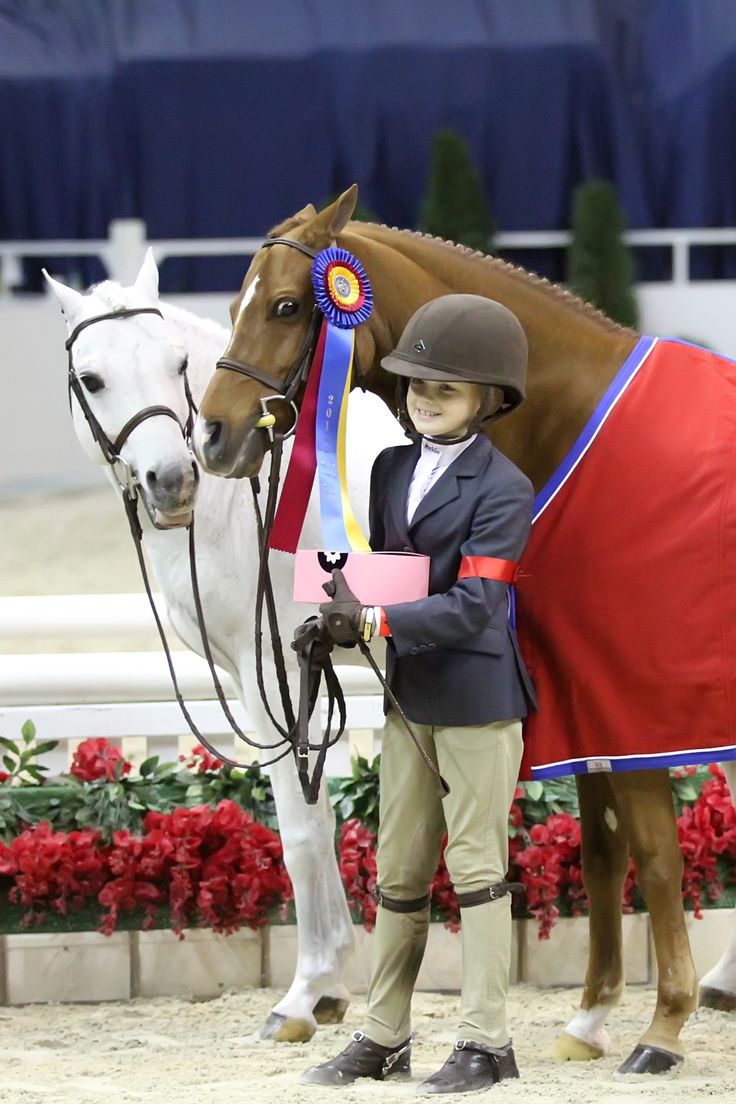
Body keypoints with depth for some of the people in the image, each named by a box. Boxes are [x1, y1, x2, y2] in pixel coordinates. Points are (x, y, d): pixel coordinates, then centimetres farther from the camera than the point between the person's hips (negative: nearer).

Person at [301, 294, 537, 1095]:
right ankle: (383, 1039, 18)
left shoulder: (502, 490, -13)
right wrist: (344, 614, -6)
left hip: (476, 694, -7)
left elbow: (473, 607, -20)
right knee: (398, 871, 11)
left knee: (476, 866, -2)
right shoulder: (392, 469, 8)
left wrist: (375, 621, -26)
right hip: (408, 694, 7)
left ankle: (485, 1043, 3)